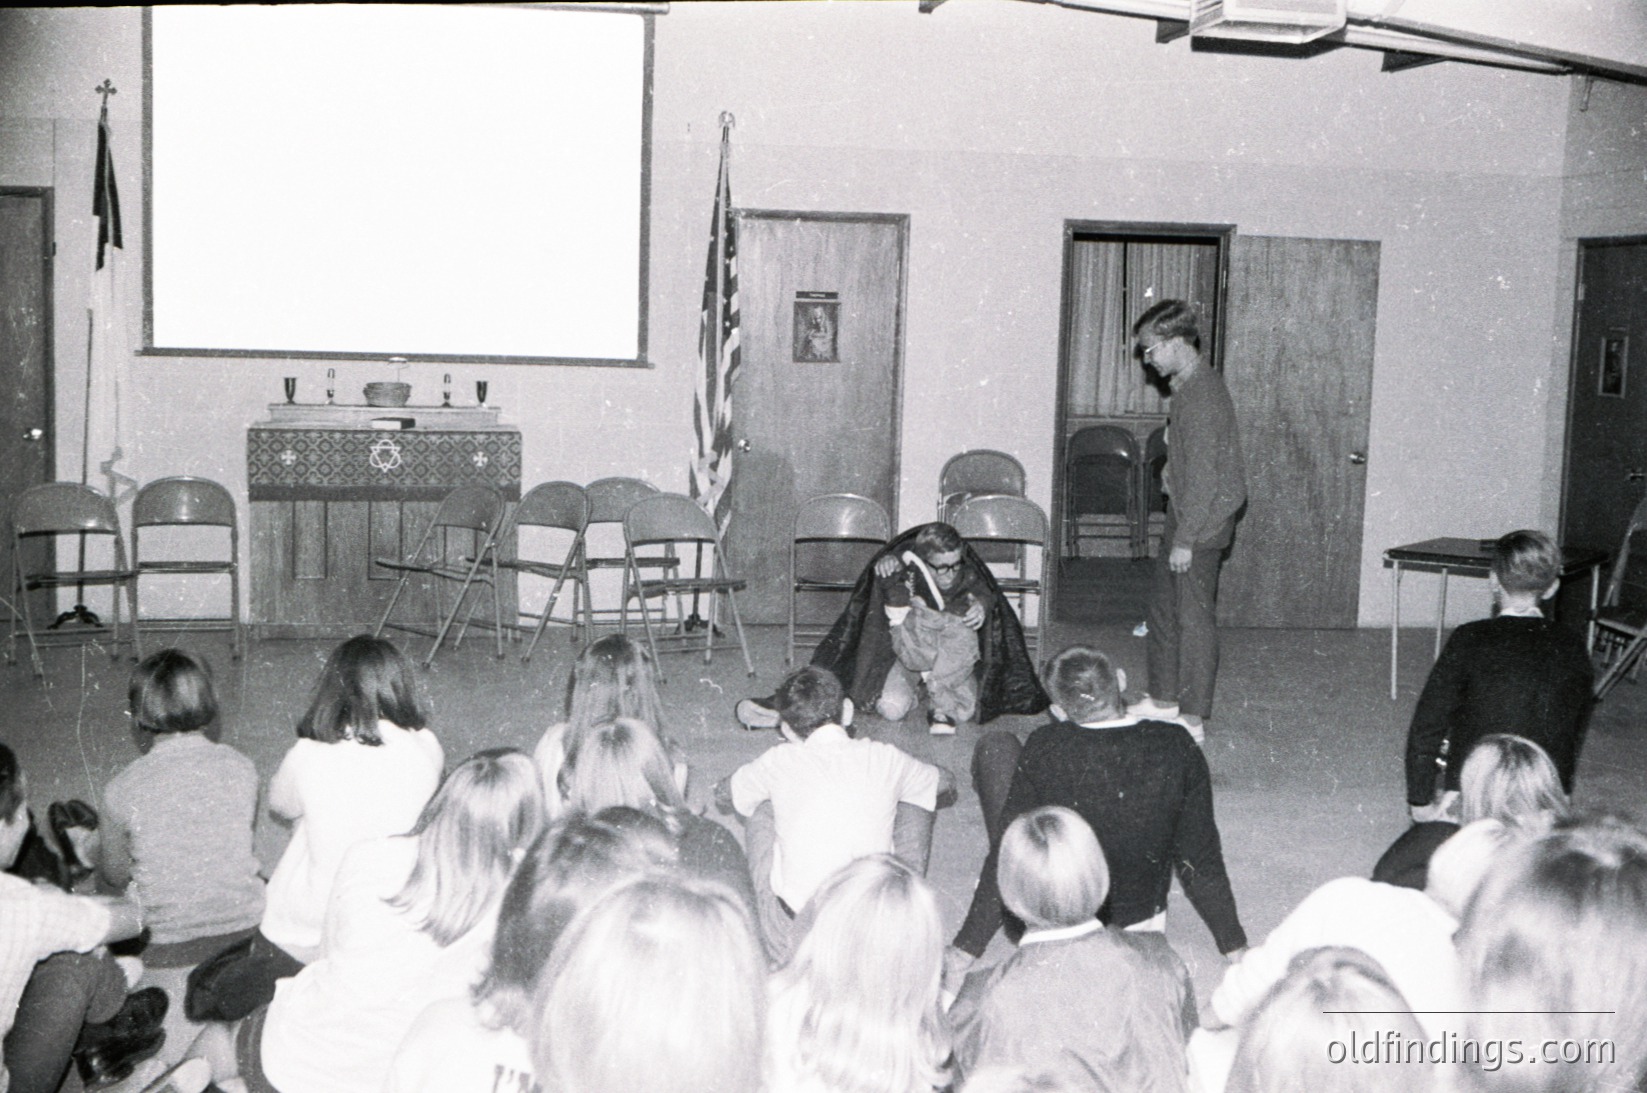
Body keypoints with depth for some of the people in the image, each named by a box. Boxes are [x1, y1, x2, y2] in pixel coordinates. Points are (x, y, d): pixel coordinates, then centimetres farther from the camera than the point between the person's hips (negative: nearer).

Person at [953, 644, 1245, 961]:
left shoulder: (1044, 749, -24)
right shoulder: (1176, 747, -17)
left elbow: (1007, 857, -17)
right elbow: (1199, 857, -8)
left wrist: (965, 949, -7)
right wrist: (1235, 948, 7)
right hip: (1142, 918, 3)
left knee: (995, 747, 6)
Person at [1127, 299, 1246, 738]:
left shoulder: (1201, 394, -22)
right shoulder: (1189, 385, 10)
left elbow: (1202, 475, -24)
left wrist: (1185, 538, -22)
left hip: (1202, 523, -10)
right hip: (1185, 516, 10)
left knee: (1193, 616, -3)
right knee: (1163, 604, 18)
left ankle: (1192, 718, 5)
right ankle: (1163, 698, 30)